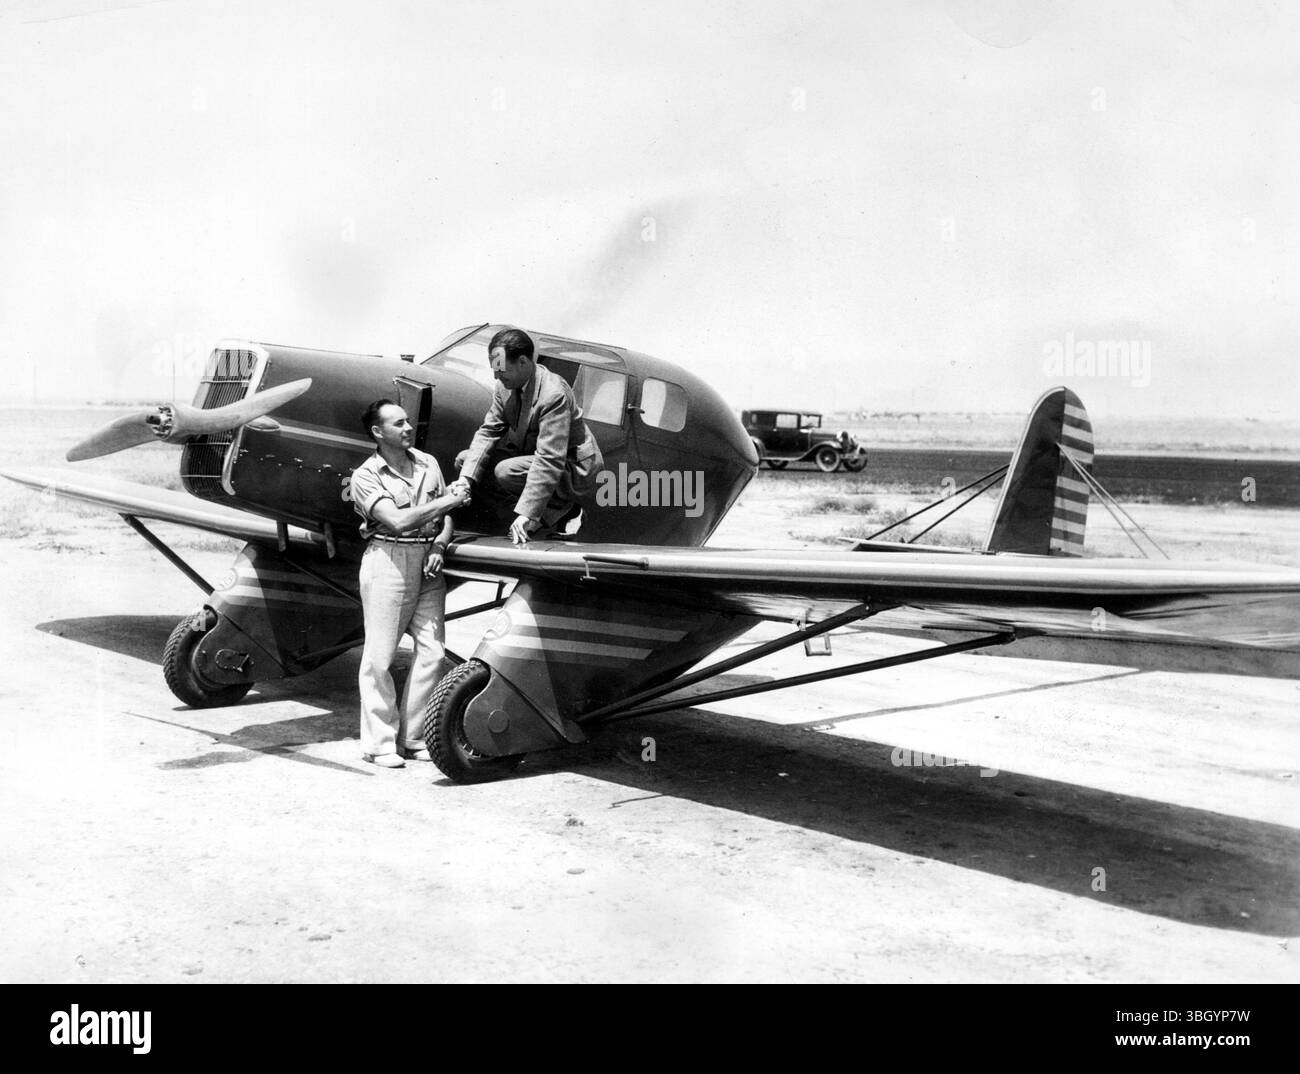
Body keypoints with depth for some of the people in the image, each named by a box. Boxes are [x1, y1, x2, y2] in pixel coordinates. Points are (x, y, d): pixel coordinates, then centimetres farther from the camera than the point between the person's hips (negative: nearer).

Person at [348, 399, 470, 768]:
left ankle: (412, 736, 14)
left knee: (432, 652, 2)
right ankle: (379, 742, 7)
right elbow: (399, 521, -15)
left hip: (427, 562, 5)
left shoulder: (428, 463, 15)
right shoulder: (365, 477, -3)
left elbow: (445, 518, 16)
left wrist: (439, 546, -4)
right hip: (388, 560, -5)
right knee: (380, 656, -2)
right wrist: (447, 501, -10)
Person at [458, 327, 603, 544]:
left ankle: (559, 508, -7)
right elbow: (488, 432, -2)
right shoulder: (505, 386, -6)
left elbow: (549, 461, -35)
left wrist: (527, 514, -38)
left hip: (573, 469, -9)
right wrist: (466, 478, -17)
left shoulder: (554, 394, -31)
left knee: (505, 472, -32)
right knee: (465, 460, -4)